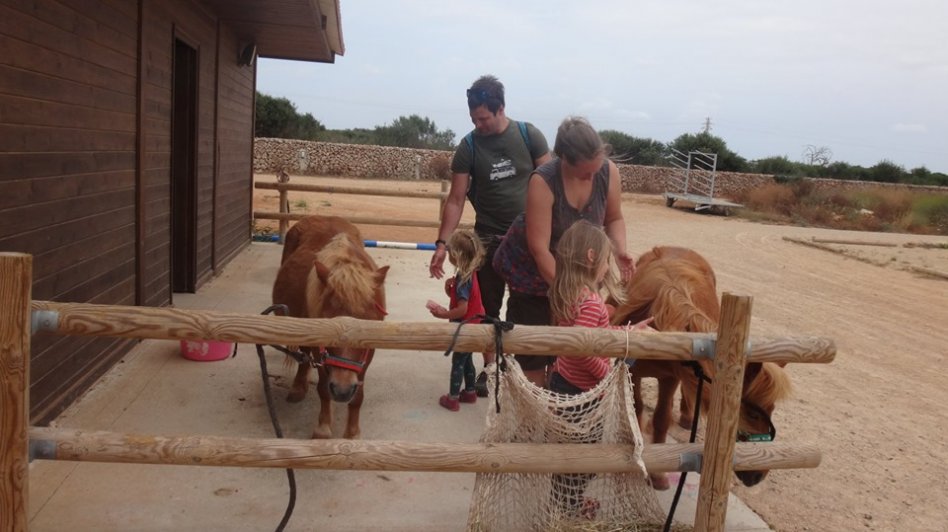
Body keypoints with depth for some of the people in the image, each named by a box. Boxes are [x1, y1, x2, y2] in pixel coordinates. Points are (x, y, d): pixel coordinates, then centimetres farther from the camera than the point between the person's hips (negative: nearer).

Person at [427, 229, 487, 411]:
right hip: (471, 326, 9)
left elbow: (462, 309, -28)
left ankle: (453, 398, 12)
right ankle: (470, 392, 33)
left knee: (458, 362, 2)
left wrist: (444, 314, -17)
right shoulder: (469, 274, 3)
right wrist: (451, 288, -9)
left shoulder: (462, 279, -26)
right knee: (466, 360, 22)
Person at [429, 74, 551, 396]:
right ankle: (489, 368, 23)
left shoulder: (529, 135, -7)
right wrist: (442, 242, -13)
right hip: (488, 239, 1)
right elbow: (456, 200, -6)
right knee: (488, 309, 8)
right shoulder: (468, 147, -7)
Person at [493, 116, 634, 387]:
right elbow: (539, 249, -30)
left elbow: (614, 218, 0)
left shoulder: (608, 172, -19)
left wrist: (619, 250, -21)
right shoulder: (543, 181, -32)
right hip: (532, 269, -3)